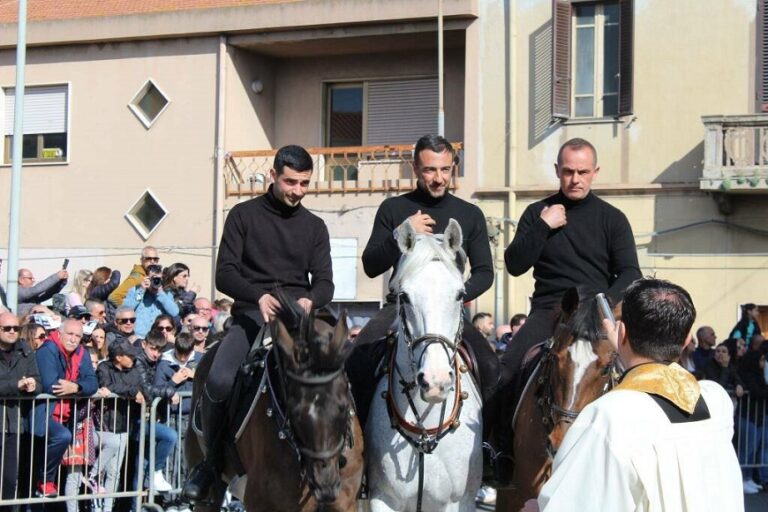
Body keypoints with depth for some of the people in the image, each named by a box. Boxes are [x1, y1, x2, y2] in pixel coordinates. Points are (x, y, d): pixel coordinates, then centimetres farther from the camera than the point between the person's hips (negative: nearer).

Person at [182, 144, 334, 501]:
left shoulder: (314, 227, 16)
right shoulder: (244, 215, 8)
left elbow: (324, 282, 8)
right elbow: (224, 274, -1)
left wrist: (310, 301, -17)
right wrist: (258, 296, -21)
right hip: (251, 314, -2)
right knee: (218, 381, -27)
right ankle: (212, 461, -4)